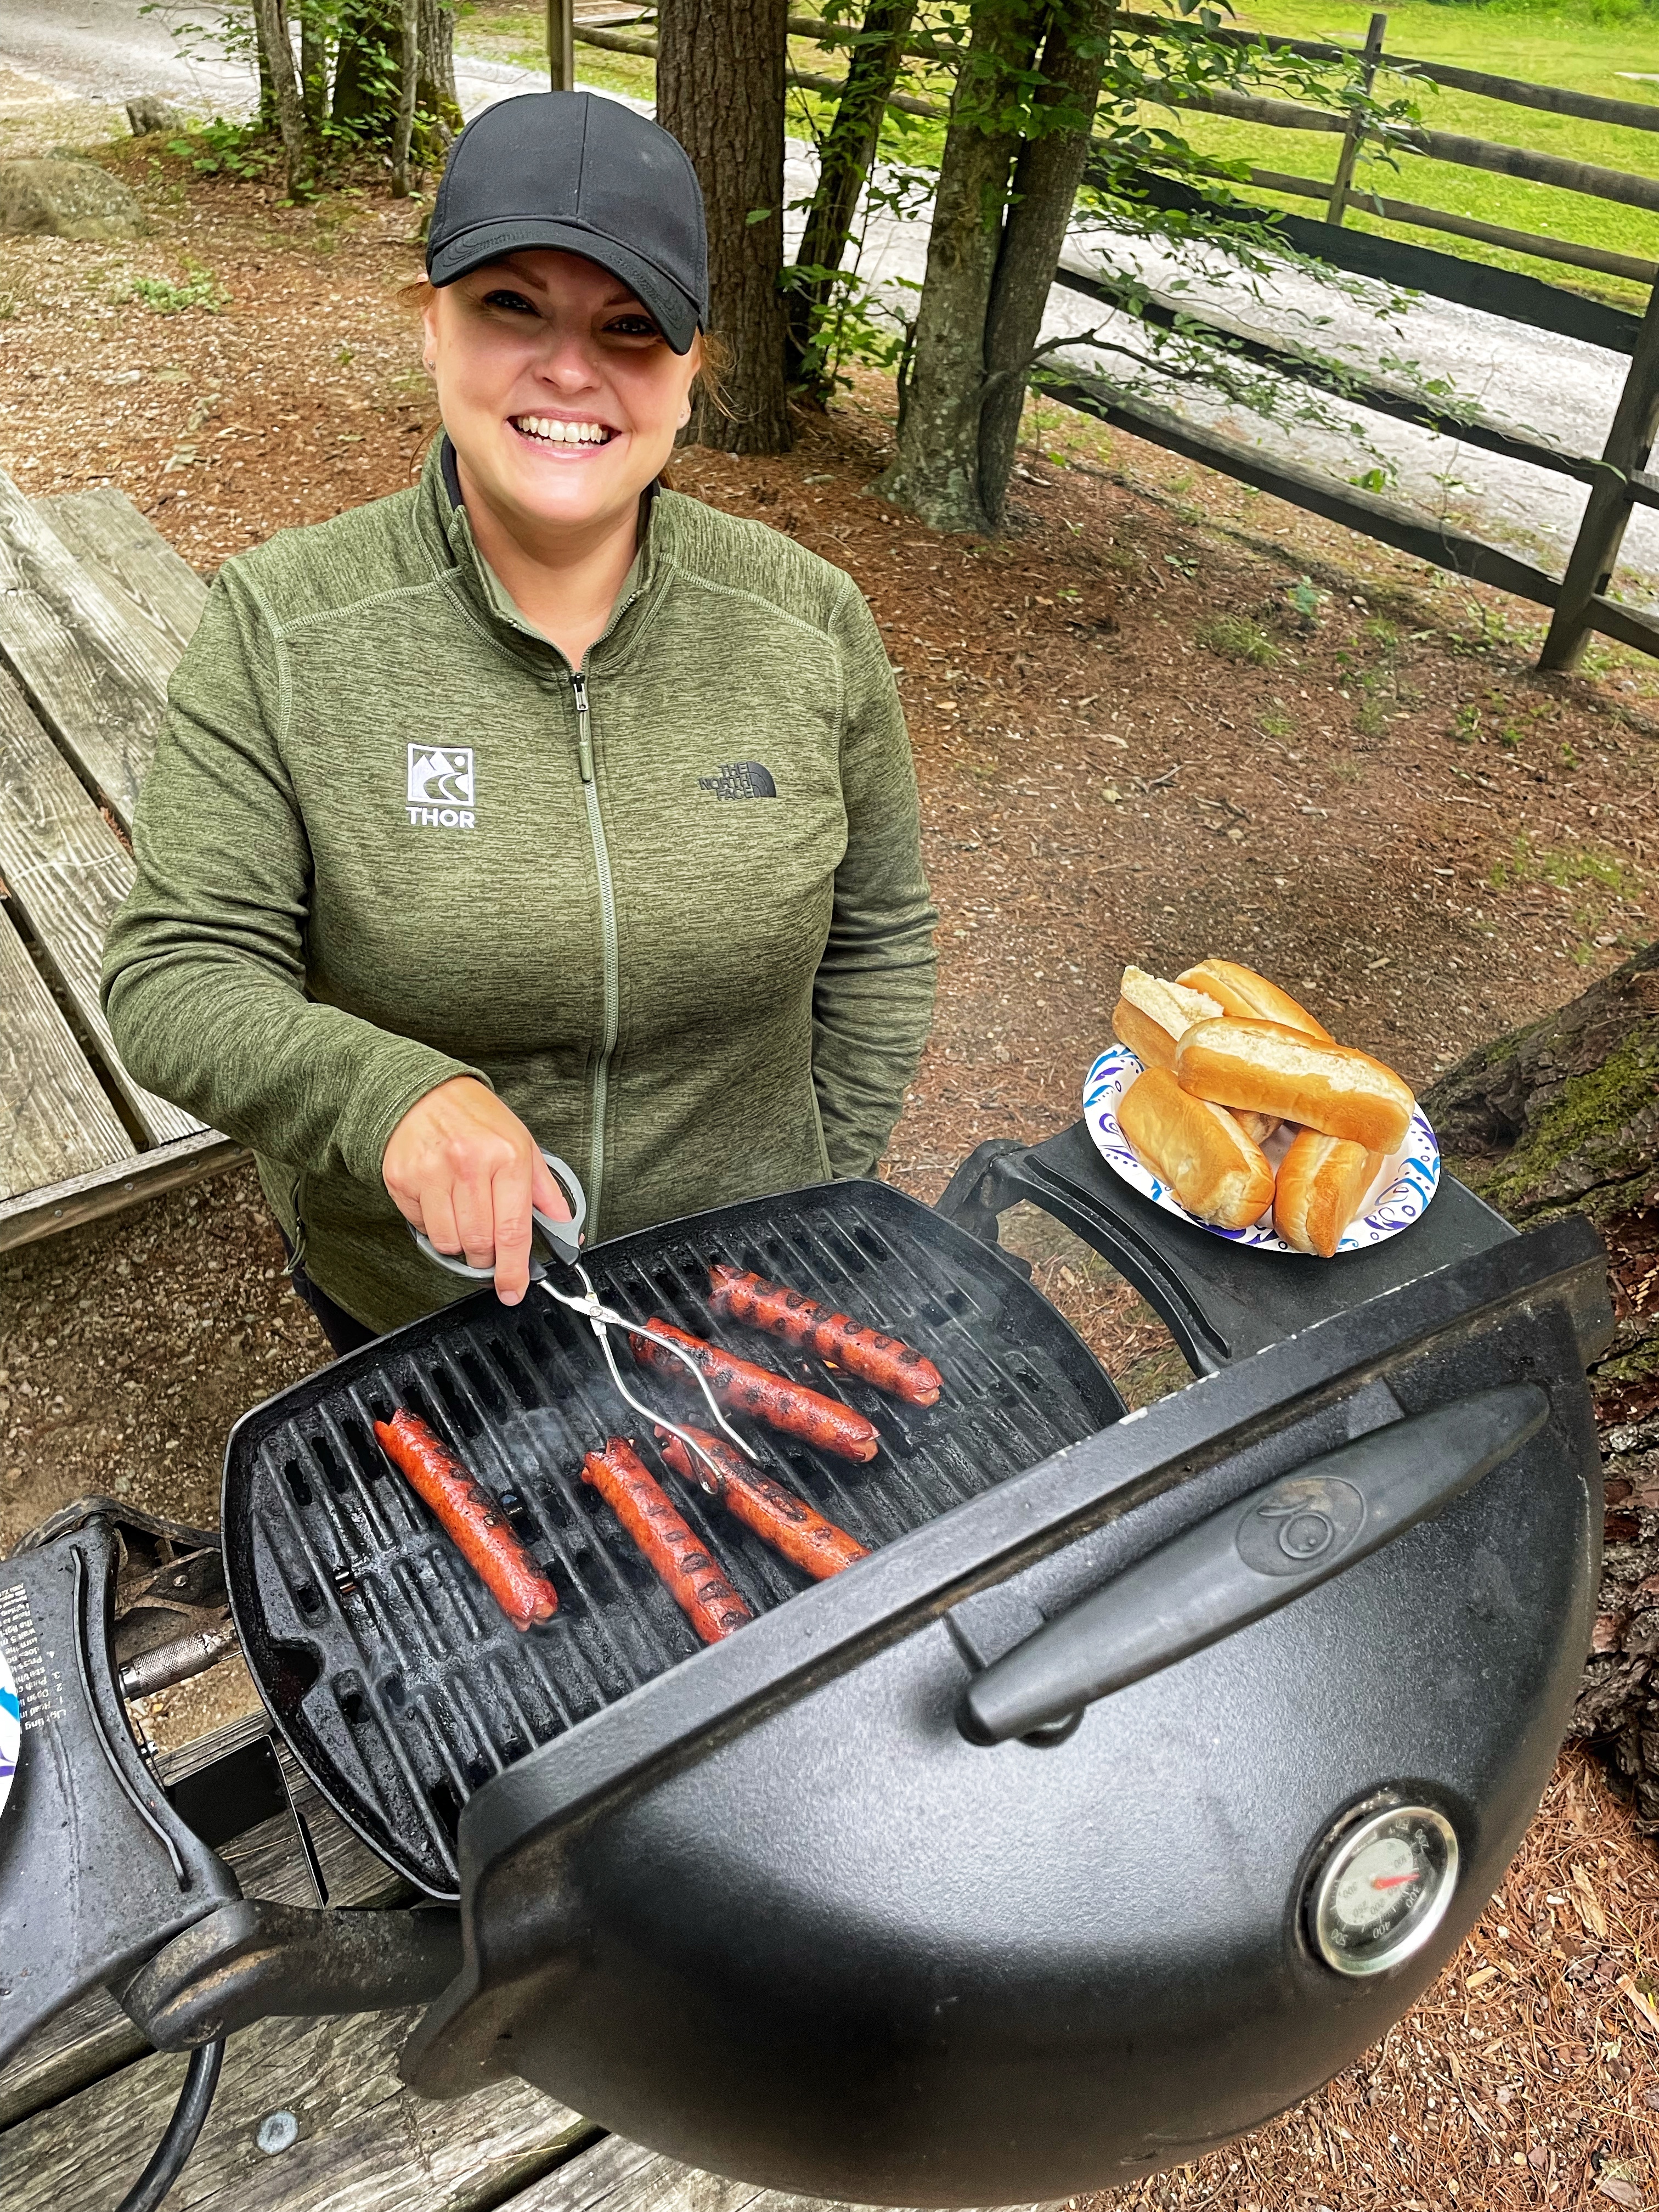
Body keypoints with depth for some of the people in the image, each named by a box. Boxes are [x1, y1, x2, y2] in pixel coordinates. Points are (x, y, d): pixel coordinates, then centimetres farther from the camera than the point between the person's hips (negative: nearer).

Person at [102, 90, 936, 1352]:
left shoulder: (809, 623, -13)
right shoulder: (282, 629, -18)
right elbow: (178, 978, -19)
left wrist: (824, 1198, -3)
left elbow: (878, 931, -2)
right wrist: (397, 1095, -38)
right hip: (399, 1287, 0)